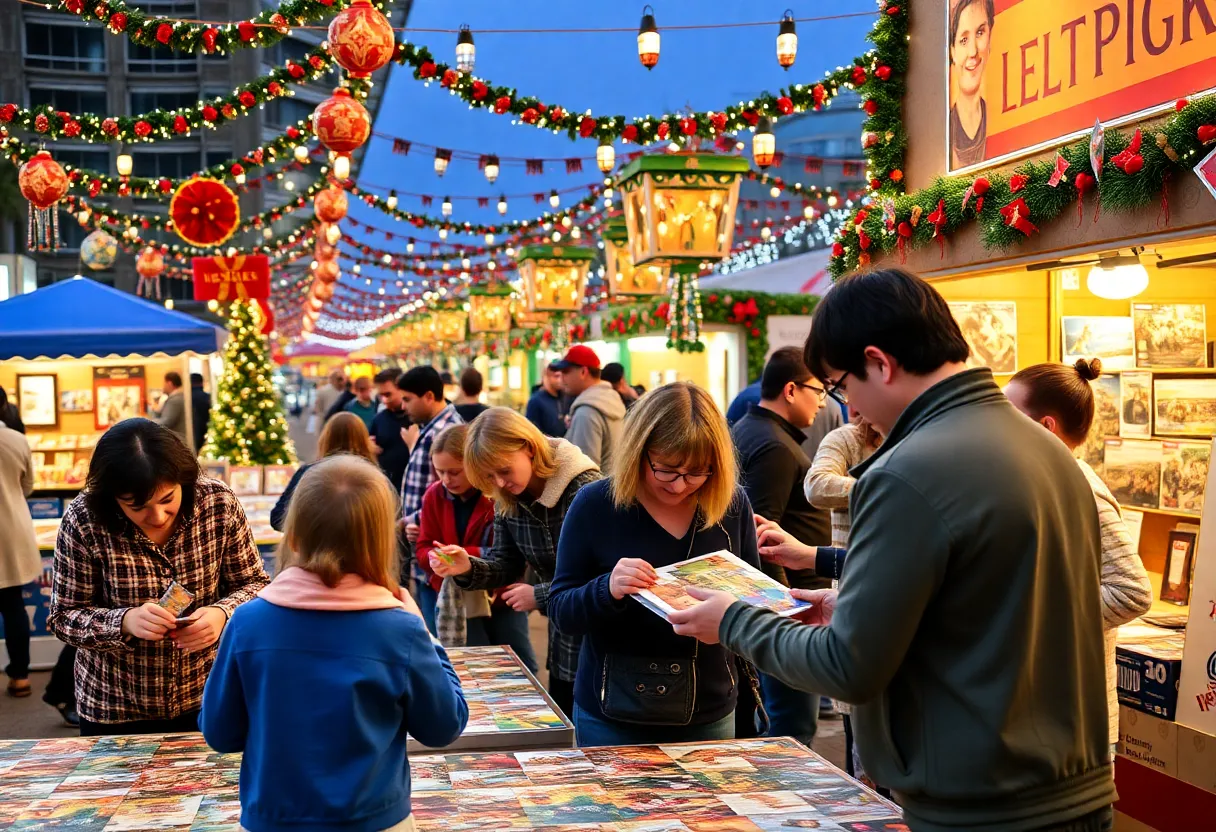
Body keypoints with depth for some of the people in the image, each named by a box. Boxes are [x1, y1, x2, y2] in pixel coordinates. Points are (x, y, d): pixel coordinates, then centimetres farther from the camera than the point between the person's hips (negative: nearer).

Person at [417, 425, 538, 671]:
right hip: (456, 605, 2)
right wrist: (435, 557, -23)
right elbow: (423, 549, 1)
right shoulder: (434, 496, -2)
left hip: (502, 600, -2)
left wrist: (465, 556, -29)